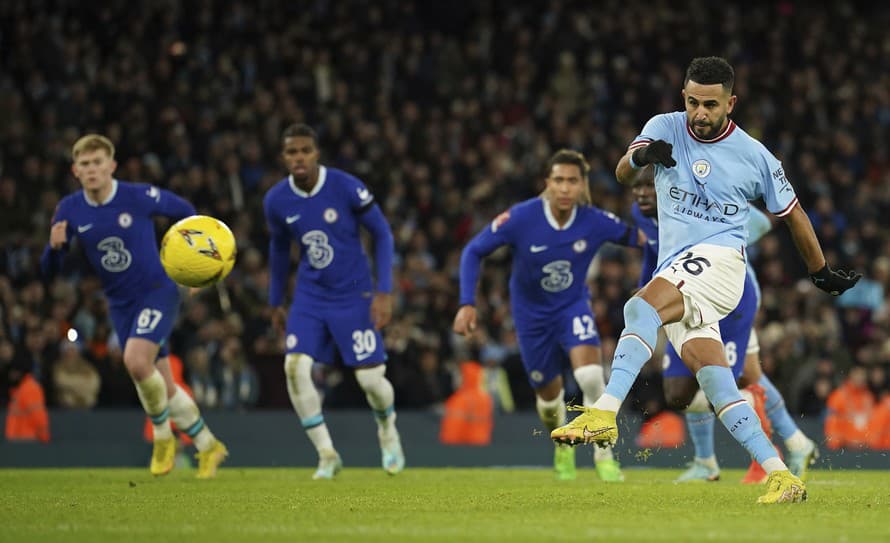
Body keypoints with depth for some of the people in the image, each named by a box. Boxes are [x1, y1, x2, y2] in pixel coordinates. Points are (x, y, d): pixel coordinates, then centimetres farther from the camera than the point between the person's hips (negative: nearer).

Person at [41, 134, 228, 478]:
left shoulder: (140, 197, -15)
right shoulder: (69, 210, -6)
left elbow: (186, 213, 3)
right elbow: (50, 270, -4)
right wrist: (54, 246, -25)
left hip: (158, 291, -5)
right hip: (120, 304, 5)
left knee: (135, 360, -27)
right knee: (163, 387, 7)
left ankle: (162, 436, -2)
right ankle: (208, 447, 26)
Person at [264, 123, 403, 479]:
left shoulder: (346, 187, -17)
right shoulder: (276, 200, -5)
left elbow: (381, 233, -7)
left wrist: (384, 292, -12)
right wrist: (275, 303, 19)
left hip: (354, 295, -3)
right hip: (310, 296, 3)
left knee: (370, 378, -4)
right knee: (295, 367, -16)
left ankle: (388, 430, 31)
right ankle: (327, 455, -3)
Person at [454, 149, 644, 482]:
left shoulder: (595, 221, -19)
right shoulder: (520, 218, -23)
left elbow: (634, 236, 1)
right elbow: (474, 251, -12)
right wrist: (467, 304, -19)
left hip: (573, 307, 0)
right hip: (532, 314, 0)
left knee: (590, 376, -27)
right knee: (549, 395, 12)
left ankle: (604, 455, -10)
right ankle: (563, 446, 47)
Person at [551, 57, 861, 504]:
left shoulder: (754, 156, 3)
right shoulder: (665, 128, 9)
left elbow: (791, 213, 15)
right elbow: (621, 175, 0)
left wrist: (822, 273, 25)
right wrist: (639, 156, -25)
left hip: (718, 259, -4)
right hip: (675, 275, 4)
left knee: (641, 307, -32)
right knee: (716, 383, -9)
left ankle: (604, 414, -48)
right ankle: (781, 477, -10)